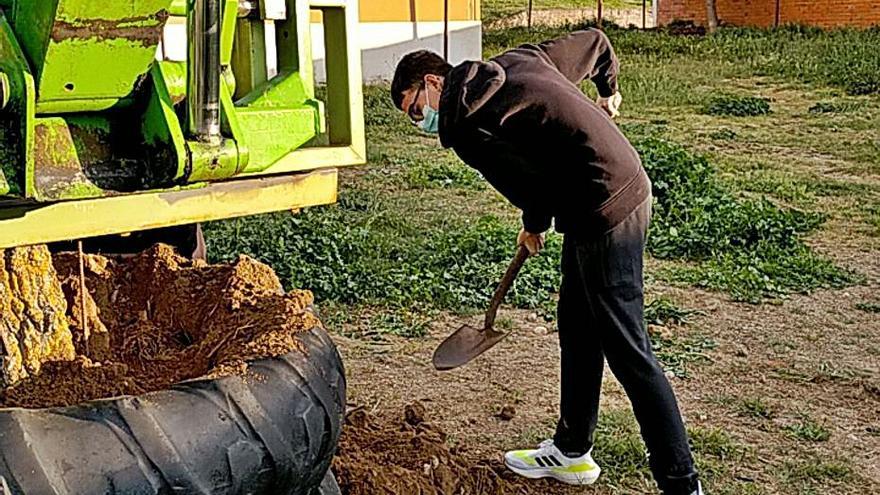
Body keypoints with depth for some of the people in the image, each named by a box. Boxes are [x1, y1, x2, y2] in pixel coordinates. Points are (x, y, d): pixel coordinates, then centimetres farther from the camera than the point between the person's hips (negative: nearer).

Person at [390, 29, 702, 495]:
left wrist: (534, 227, 5)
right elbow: (594, 42, 22)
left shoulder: (464, 126, -13)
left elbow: (532, 185, -18)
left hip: (606, 214, -10)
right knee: (575, 328, 19)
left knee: (628, 352, -2)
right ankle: (571, 452, 34)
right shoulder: (519, 59, 11)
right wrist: (607, 92, 41)